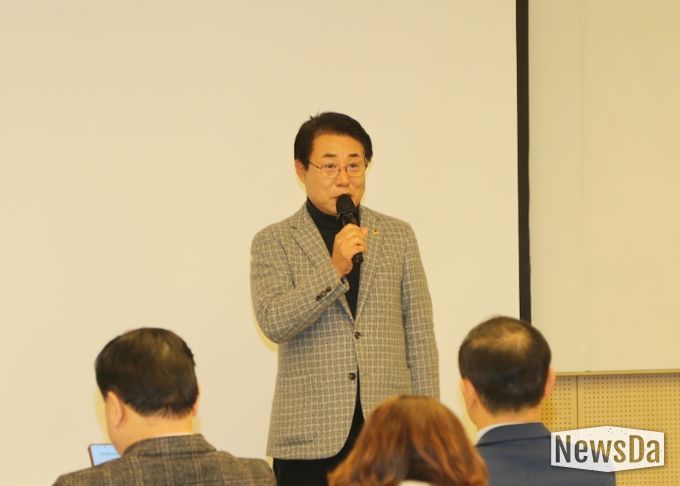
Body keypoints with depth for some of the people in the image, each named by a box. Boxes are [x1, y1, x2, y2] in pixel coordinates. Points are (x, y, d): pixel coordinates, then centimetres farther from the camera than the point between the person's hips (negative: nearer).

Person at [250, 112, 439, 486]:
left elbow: (419, 335, 12)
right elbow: (273, 323, -10)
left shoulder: (398, 236, 12)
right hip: (311, 439, -2)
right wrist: (334, 269, -19)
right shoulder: (273, 242, 5)